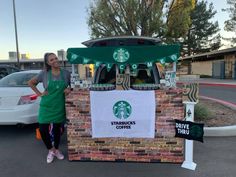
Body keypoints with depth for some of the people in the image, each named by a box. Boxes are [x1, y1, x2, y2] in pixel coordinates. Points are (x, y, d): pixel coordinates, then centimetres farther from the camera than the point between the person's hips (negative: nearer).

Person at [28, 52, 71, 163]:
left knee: (57, 129, 11)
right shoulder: (44, 73, -5)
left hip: (59, 106, 1)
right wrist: (39, 93, -2)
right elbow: (30, 83, 7)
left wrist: (69, 89, -10)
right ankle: (50, 150, 24)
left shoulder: (66, 73, -3)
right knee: (43, 129, -1)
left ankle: (56, 150, 34)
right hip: (46, 106, 0)